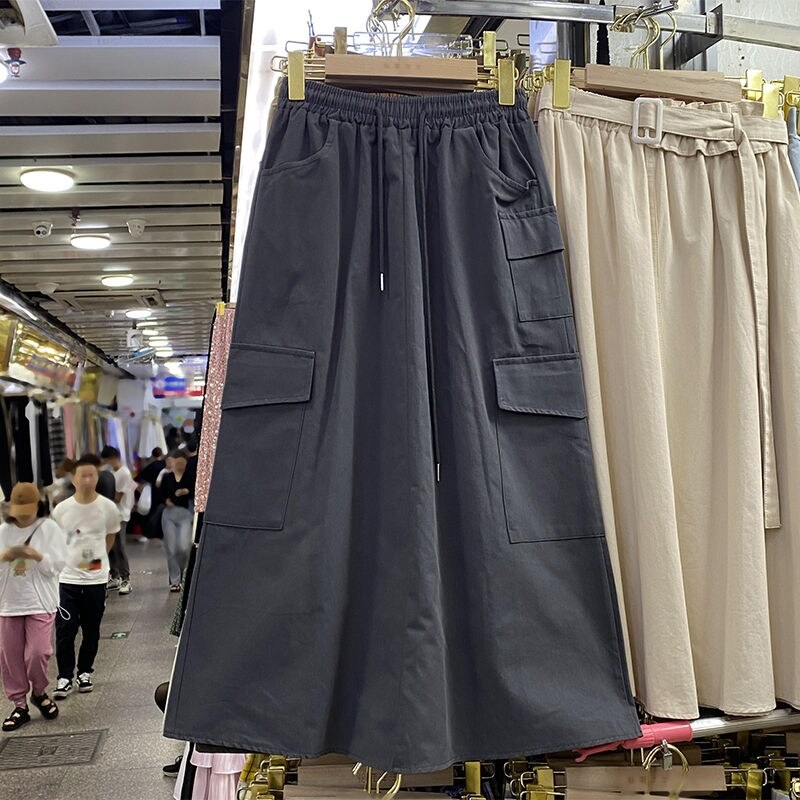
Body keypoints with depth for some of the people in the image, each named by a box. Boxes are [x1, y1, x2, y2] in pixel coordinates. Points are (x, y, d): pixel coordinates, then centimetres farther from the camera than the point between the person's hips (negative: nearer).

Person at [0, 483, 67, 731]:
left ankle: (39, 693, 21)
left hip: (40, 603, -3)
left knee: (37, 653, -8)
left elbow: (58, 565, -7)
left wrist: (37, 555, -22)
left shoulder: (49, 528, -4)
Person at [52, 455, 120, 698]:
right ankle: (65, 677, 10)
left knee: (91, 631, 12)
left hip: (96, 579, 1)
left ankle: (85, 672, 29)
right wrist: (67, 560, 9)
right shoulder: (61, 509, -8)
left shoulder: (108, 508, -7)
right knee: (65, 631, -3)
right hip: (67, 578, -1)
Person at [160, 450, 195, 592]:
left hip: (185, 513, -2)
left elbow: (195, 495, -5)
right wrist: (166, 500, -10)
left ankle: (179, 569, 18)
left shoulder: (190, 477, 0)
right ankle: (174, 580, 12)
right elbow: (161, 495, 10)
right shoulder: (166, 477, 7)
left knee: (184, 547, -13)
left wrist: (187, 492, -23)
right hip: (169, 513, 2)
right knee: (171, 549, 2)